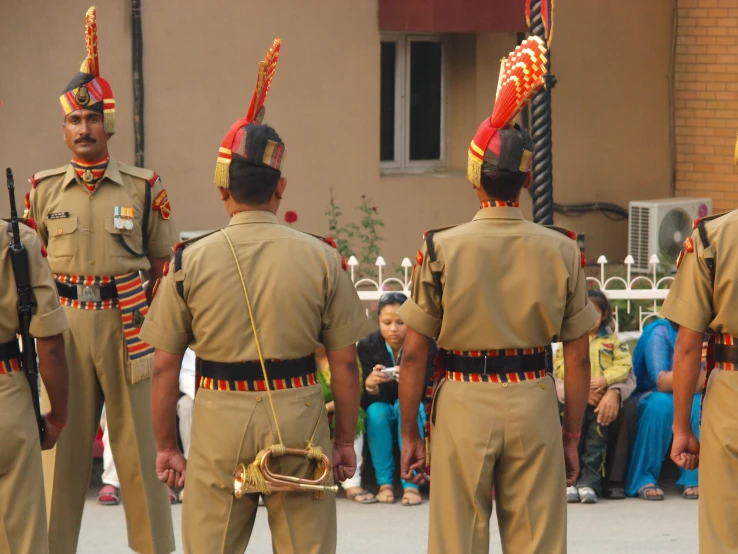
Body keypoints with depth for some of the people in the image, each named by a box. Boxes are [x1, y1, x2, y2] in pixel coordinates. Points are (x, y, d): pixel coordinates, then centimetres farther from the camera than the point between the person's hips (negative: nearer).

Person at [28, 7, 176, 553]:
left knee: (140, 446, 3)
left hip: (127, 323, -1)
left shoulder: (143, 187, 2)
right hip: (64, 326, 1)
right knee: (62, 445, 4)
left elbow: (162, 264, 7)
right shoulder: (43, 190, 6)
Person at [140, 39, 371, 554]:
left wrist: (166, 447, 10)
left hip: (218, 423, 0)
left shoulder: (191, 260, -3)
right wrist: (346, 440, 11)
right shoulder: (322, 258, -2)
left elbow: (165, 367, 0)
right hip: (298, 416, 0)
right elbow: (345, 362, 1)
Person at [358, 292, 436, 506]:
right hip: (381, 412, 1)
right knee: (376, 411, -33)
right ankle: (384, 483, -24)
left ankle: (411, 484, -34)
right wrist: (370, 385, -40)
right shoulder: (367, 346, -13)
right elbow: (368, 399, -14)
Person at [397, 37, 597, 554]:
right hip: (534, 405, 1)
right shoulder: (561, 251, -1)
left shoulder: (442, 249, -5)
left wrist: (409, 434, 5)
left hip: (463, 404, -1)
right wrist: (572, 436, 11)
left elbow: (414, 354, -4)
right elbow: (578, 359, 1)